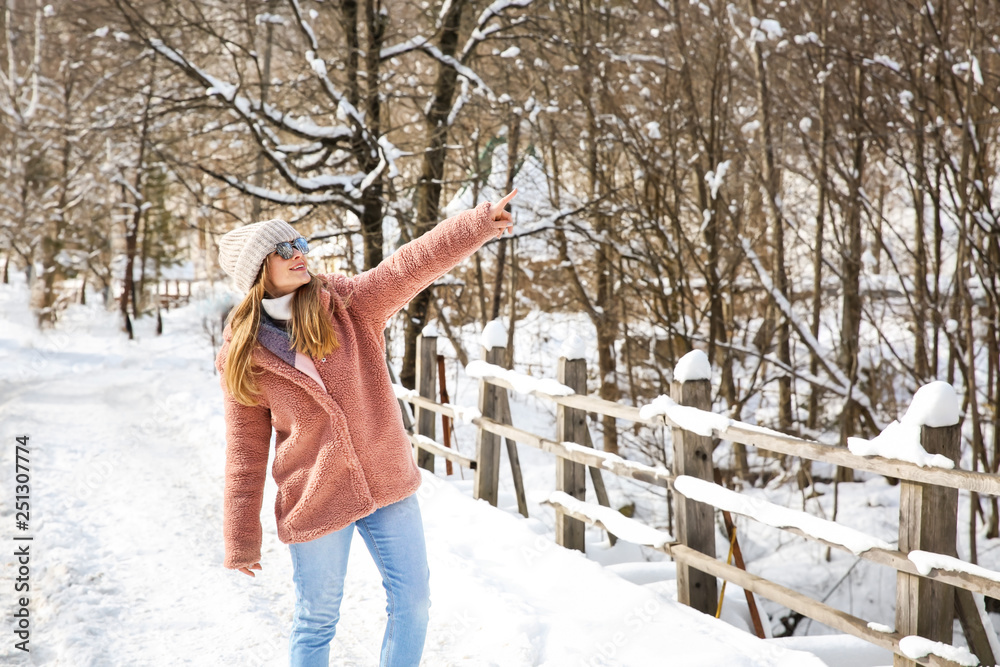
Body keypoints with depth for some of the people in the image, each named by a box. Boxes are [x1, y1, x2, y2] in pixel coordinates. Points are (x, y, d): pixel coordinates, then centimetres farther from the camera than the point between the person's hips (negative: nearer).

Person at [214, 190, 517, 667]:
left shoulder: (351, 305, -5)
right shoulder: (243, 358, -6)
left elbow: (412, 265, -22)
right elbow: (246, 455, -1)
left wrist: (479, 222, -37)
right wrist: (241, 540, 1)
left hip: (389, 485, 2)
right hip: (315, 503, -2)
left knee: (412, 604, 8)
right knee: (316, 622, 10)